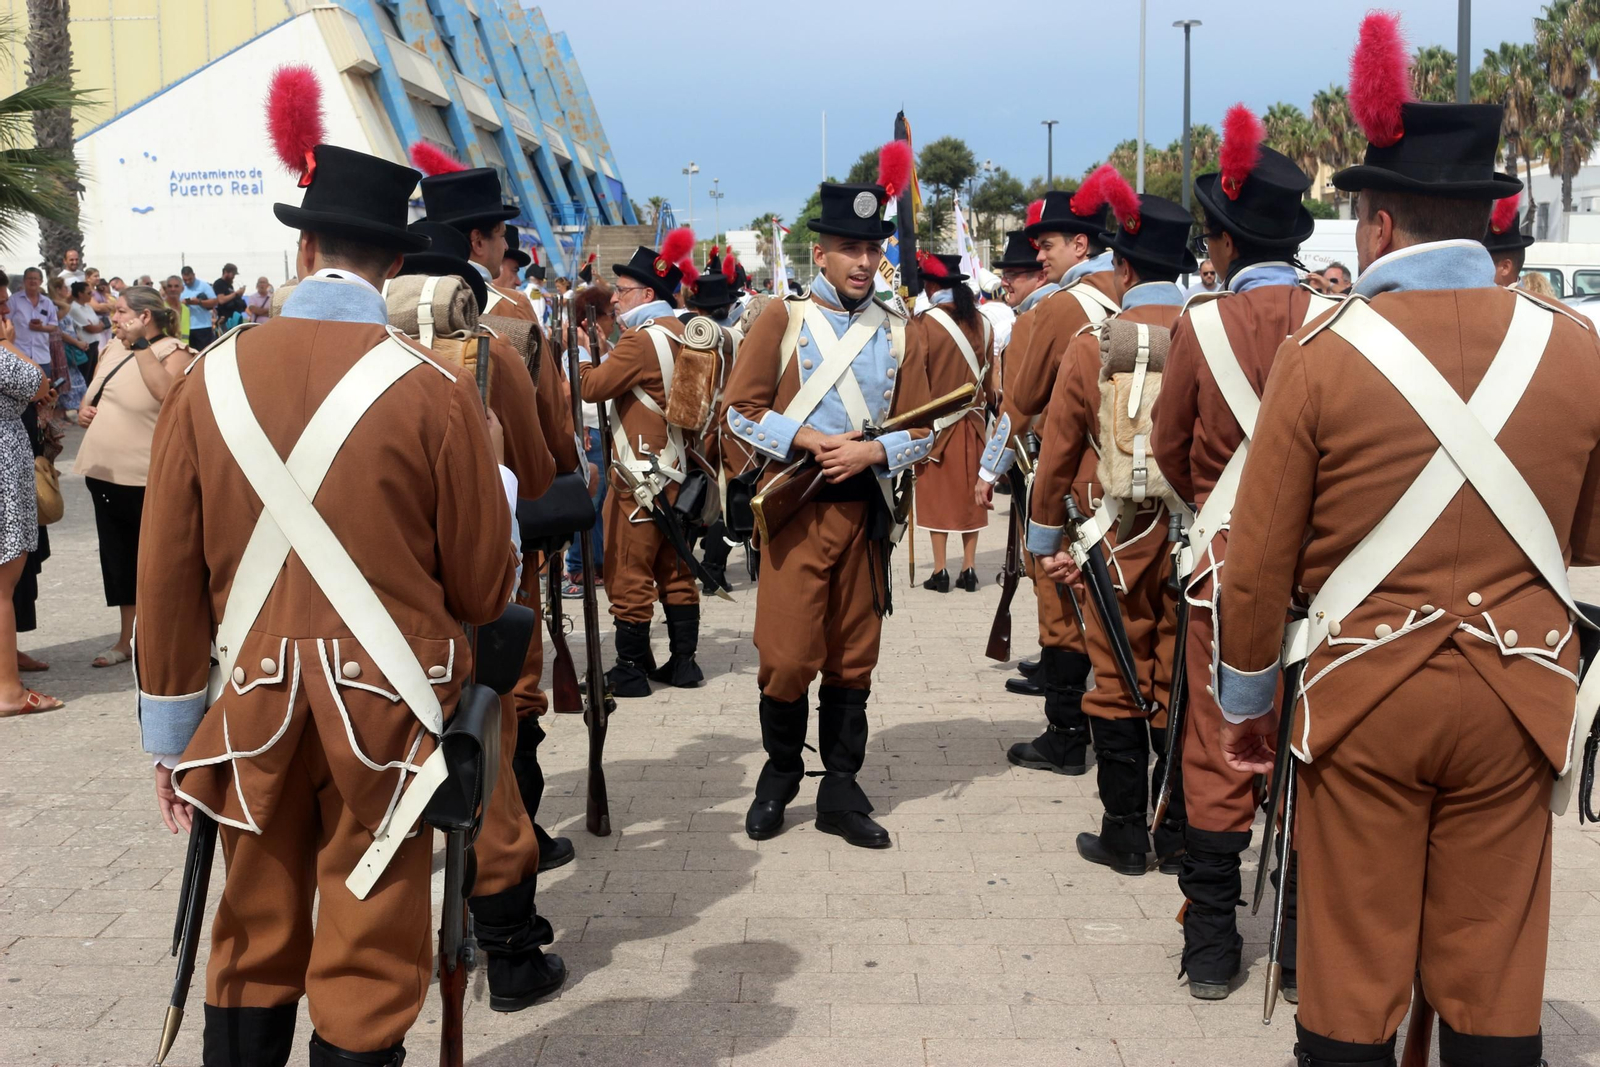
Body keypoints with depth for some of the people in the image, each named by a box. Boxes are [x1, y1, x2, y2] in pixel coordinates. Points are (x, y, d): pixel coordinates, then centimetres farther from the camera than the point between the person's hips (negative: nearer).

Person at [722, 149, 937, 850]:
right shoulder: (783, 319, 1)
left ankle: (841, 792, 18)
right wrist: (807, 439, -15)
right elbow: (741, 409, -2)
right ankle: (779, 776, 19)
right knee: (788, 655, -4)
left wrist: (871, 452, -13)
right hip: (795, 506, -2)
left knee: (854, 655, 7)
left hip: (866, 508, 3)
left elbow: (920, 430, 6)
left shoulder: (900, 331, 7)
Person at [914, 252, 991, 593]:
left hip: (936, 421, -4)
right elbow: (989, 373, 9)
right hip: (972, 420, 4)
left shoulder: (926, 322, -14)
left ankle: (940, 571, 4)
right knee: (969, 491, 10)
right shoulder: (981, 322, 1)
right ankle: (969, 568, 11)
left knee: (937, 492, 3)